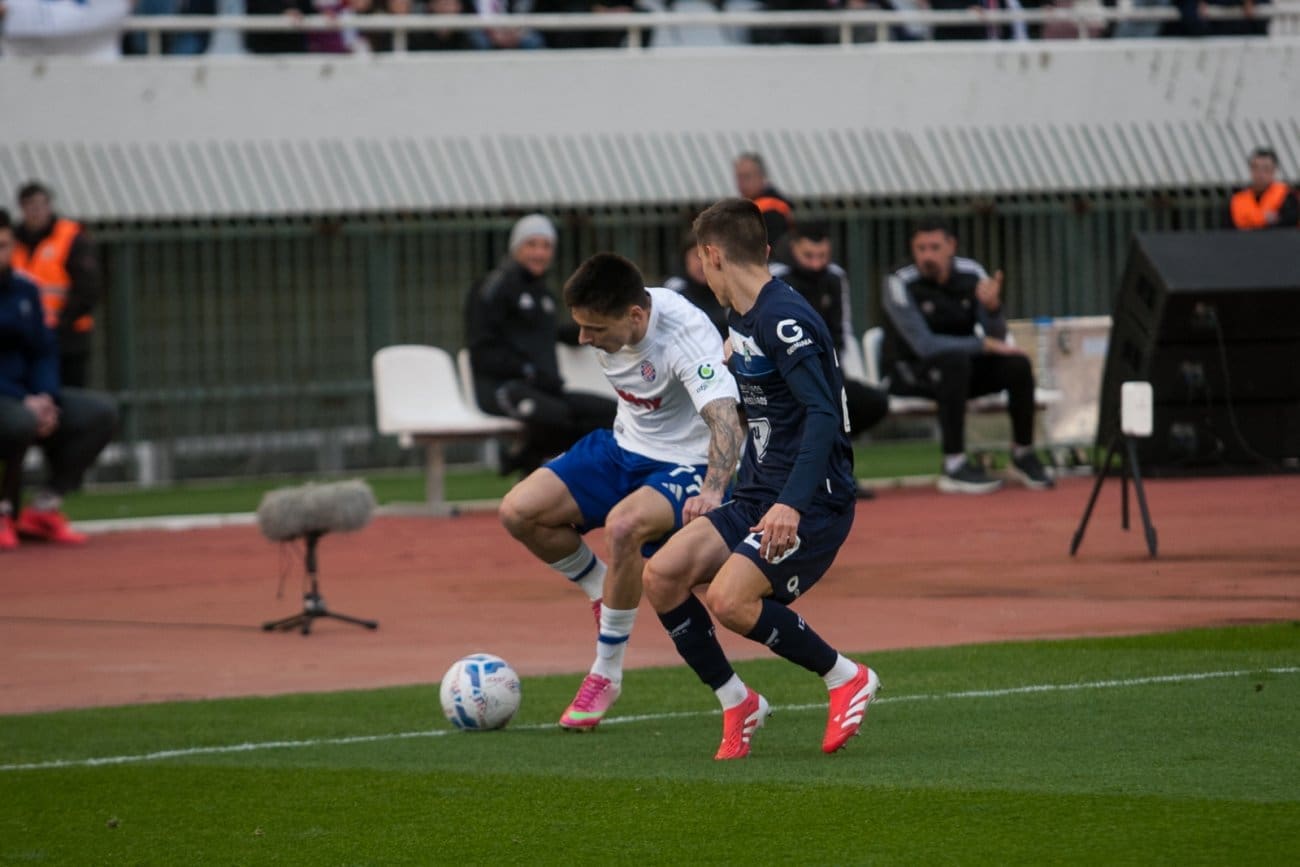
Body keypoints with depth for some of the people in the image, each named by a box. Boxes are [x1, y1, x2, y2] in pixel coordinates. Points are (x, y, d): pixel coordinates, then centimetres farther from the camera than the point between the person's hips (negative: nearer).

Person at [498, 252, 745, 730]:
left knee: (623, 525, -36)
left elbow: (726, 420, -44)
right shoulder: (607, 322, -10)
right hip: (623, 447, 7)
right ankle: (605, 597, 14)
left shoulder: (685, 337, -31)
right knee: (518, 511, -11)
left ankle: (606, 673, -19)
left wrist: (712, 492, -59)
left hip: (688, 464, -7)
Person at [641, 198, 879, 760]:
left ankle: (847, 678, -4)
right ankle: (736, 704, 6)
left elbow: (822, 414, -26)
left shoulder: (783, 319, -16)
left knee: (729, 598, -25)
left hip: (813, 502, -9)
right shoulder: (743, 319, 15)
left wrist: (791, 504, -36)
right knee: (662, 574, -7)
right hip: (757, 496, 9)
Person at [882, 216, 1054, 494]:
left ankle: (1022, 455, 0)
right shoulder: (901, 284, -17)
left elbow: (997, 339, -7)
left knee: (1018, 364, -18)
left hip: (958, 367, 5)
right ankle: (954, 466, -35)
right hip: (908, 372, -5)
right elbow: (923, 345, -26)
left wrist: (992, 306, -28)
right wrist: (983, 344, -25)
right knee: (955, 361, -36)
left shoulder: (971, 274, -4)